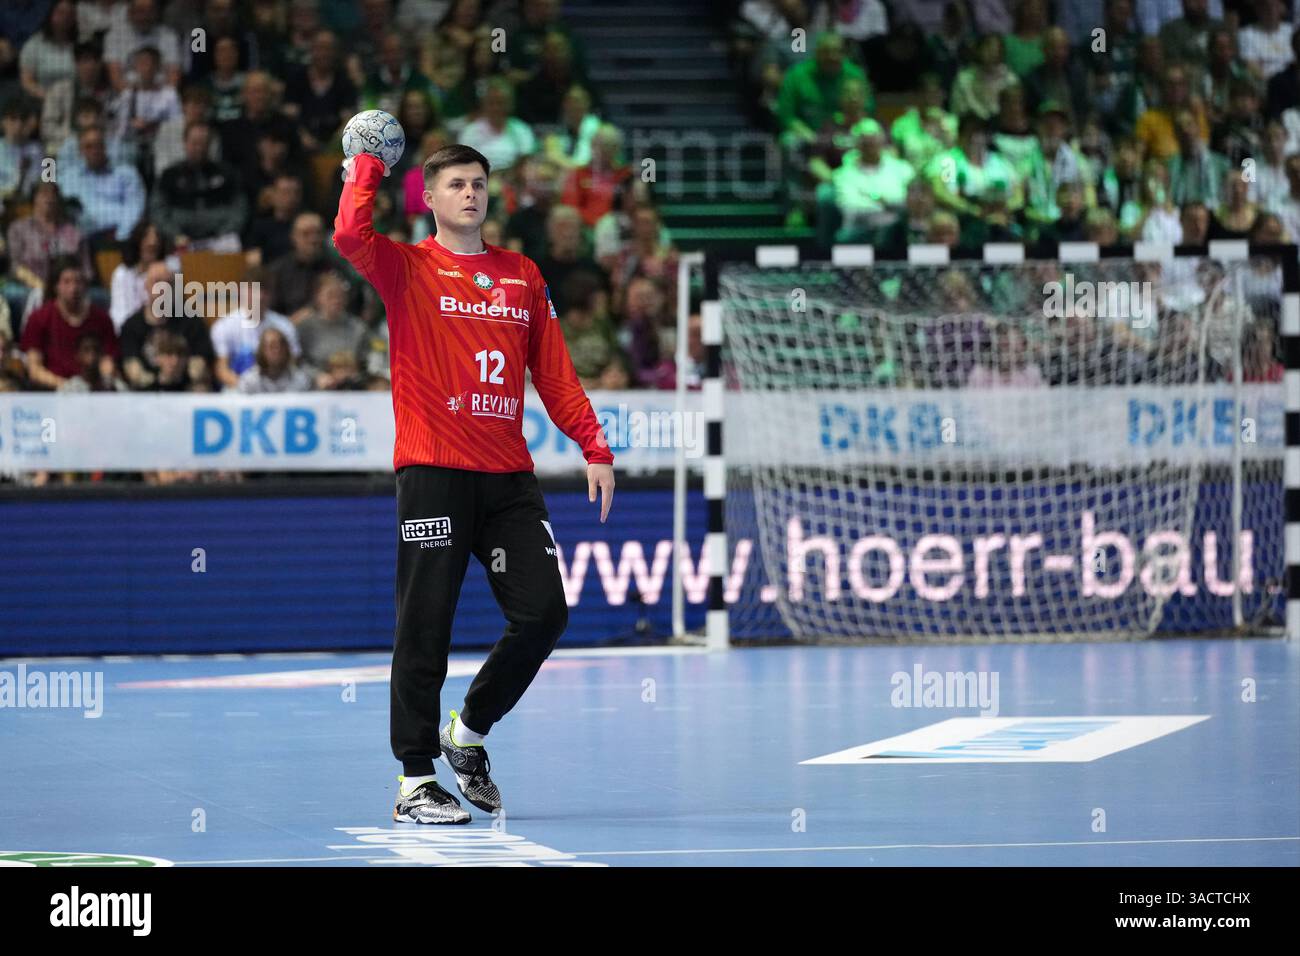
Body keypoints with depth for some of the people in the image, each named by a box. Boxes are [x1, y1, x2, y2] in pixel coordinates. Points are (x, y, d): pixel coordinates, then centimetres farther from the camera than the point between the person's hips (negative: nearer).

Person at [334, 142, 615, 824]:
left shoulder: (523, 275, 16)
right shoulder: (408, 268, 3)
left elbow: (554, 373, 17)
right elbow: (350, 235, -18)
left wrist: (594, 449, 9)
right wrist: (367, 164, -4)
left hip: (509, 478, 4)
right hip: (433, 473, -4)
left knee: (544, 614, -1)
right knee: (425, 628, -4)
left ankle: (469, 731, 21)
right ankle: (416, 780, 2)